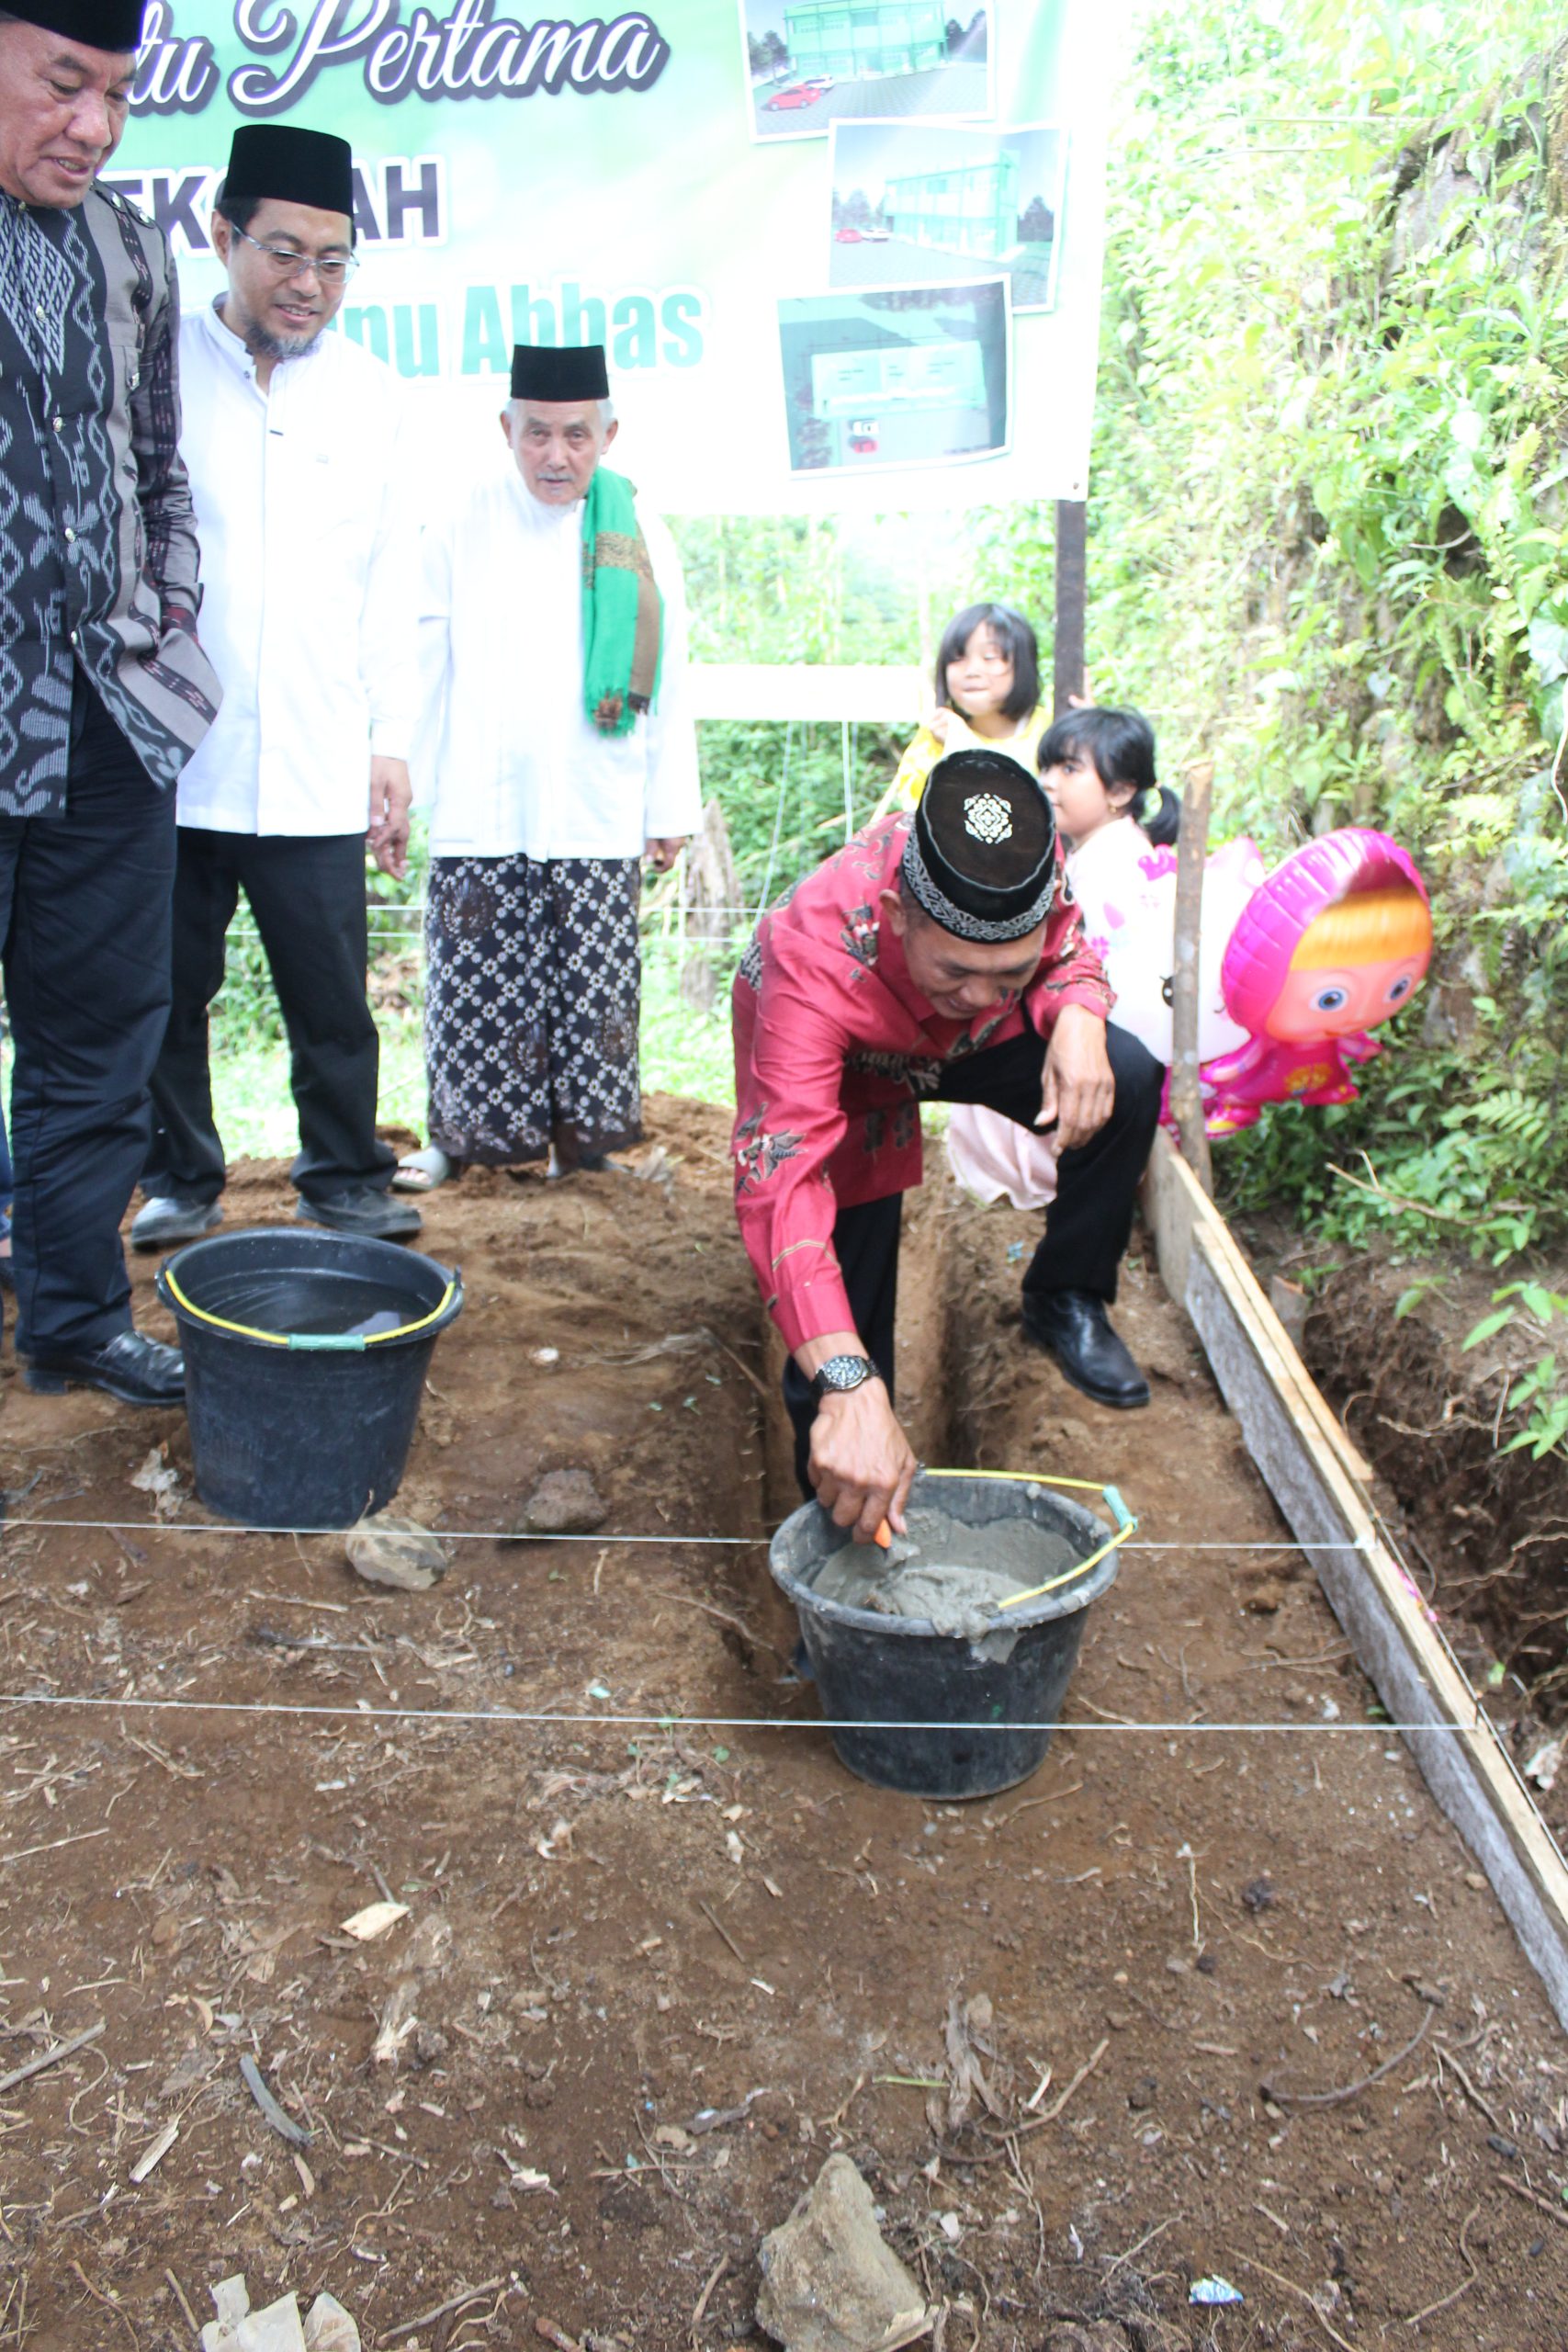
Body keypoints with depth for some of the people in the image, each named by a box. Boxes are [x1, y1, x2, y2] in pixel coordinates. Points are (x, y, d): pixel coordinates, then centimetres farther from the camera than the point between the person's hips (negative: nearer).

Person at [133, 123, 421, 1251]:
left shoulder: (372, 393, 11)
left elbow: (393, 580, 12)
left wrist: (392, 740, 6)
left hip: (318, 769, 1)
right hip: (166, 762, -1)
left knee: (334, 997, 0)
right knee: (168, 991, 7)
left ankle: (347, 1177, 16)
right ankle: (182, 1178, 22)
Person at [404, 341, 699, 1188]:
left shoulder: (640, 539, 7)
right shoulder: (460, 530, 4)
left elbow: (667, 683, 9)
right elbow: (422, 672, 6)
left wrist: (671, 806, 7)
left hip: (598, 816, 1)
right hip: (479, 812, -1)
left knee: (591, 983, 3)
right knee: (475, 987, -1)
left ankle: (580, 1132, 16)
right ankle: (457, 1132, 13)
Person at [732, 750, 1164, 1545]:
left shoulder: (1033, 856, -33)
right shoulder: (813, 962, -46)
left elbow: (1067, 952, -9)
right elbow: (779, 1184, -51)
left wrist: (1078, 1017, -35)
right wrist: (849, 1389, -61)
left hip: (966, 1040, 4)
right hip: (838, 1071, -3)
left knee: (1126, 1085, -23)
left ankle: (1063, 1302, 0)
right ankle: (839, 1527, 19)